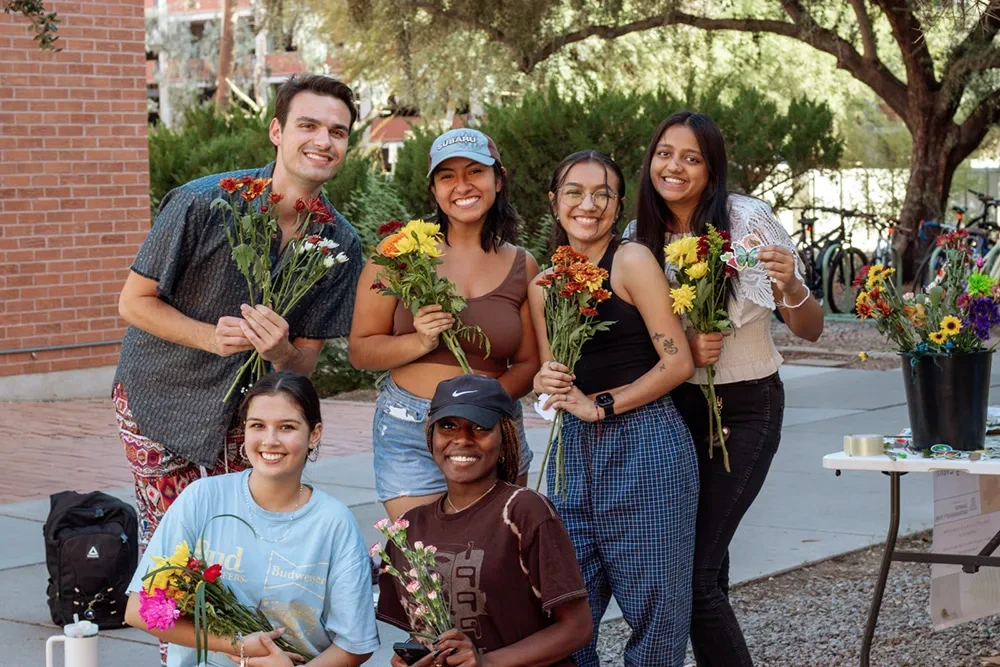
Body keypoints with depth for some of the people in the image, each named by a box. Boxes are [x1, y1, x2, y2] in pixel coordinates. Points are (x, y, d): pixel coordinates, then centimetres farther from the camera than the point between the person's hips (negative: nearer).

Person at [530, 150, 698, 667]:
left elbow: (678, 363, -10)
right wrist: (548, 384, -2)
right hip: (574, 450, 6)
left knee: (654, 610, 1)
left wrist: (601, 405, -12)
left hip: (645, 448, -6)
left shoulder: (632, 261, -6)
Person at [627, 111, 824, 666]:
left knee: (693, 568, -14)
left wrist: (790, 288, -31)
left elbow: (809, 331, -11)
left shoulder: (746, 218, -14)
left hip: (745, 407, -4)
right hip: (674, 406, 4)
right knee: (706, 562, 9)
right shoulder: (639, 239, -2)